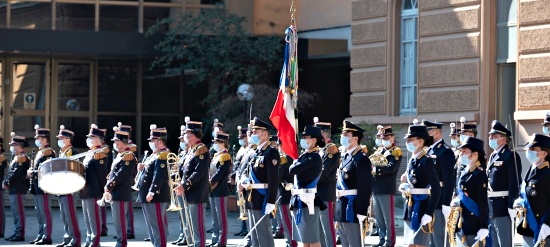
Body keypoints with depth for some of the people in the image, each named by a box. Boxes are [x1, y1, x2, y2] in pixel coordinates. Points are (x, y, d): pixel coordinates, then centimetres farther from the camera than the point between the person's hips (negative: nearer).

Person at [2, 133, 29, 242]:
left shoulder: (22, 158, -12)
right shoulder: (16, 158, 19)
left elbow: (15, 173, -19)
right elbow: (10, 172, 20)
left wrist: (7, 183, -12)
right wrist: (5, 182, 5)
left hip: (18, 190, -10)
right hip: (13, 190, 10)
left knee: (19, 212, -8)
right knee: (15, 212, 12)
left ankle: (20, 234, -7)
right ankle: (16, 233, 17)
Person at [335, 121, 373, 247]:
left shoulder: (361, 159, -15)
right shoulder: (346, 157, 14)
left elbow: (365, 188, -20)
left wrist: (361, 213, -23)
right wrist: (339, 206, 19)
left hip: (353, 208, -10)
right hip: (342, 208, 10)